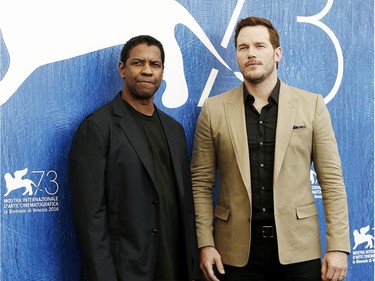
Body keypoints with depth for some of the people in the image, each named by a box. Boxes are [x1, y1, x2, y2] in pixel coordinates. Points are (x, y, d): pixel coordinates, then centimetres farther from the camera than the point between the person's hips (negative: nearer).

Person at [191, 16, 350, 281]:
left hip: (298, 248, 0)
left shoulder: (311, 104, 0)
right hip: (236, 252, 0)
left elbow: (332, 180, -1)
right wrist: (205, 244, -4)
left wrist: (338, 247, -6)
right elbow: (201, 183, 2)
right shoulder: (214, 109, 1)